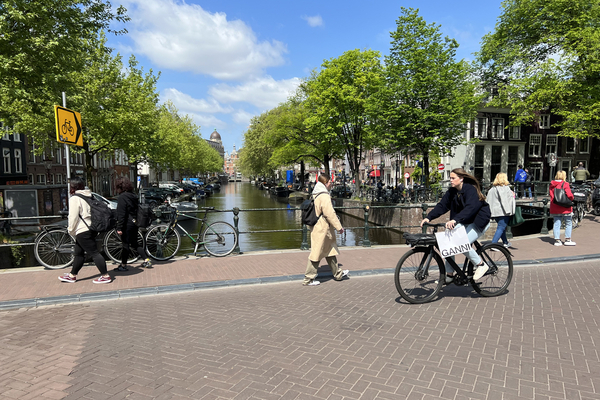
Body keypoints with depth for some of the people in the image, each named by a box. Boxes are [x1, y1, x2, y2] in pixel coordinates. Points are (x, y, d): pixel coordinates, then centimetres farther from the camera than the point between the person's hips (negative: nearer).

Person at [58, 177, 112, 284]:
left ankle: (105, 276, -7)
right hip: (90, 229, 10)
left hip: (83, 231, -10)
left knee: (94, 253, -8)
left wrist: (71, 230, -2)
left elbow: (73, 217, -15)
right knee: (78, 253, 19)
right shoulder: (89, 196, 14)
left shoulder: (74, 199, -13)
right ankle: (72, 276, 31)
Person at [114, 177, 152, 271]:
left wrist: (119, 228, -17)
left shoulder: (122, 197, -15)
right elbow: (138, 210, 17)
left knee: (126, 244, 1)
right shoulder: (133, 196, 10)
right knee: (135, 243, 16)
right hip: (134, 223, 8)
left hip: (127, 224, -8)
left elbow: (121, 214, -18)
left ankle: (123, 265, 12)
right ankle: (147, 261, 14)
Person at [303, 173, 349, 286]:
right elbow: (330, 214, -23)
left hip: (317, 227, 10)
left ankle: (338, 274, 33)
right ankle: (308, 279, 9)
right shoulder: (324, 196, -20)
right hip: (322, 229, -10)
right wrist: (339, 227, -15)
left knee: (330, 250, 19)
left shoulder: (315, 195, 11)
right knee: (317, 253, -1)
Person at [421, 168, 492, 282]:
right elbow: (442, 205, -3)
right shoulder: (452, 191, 2)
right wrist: (429, 217, -17)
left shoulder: (471, 190, -22)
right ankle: (449, 275, 3)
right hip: (464, 222, 8)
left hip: (479, 222, -7)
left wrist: (455, 220, -52)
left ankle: (481, 265, 1)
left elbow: (470, 208, -37)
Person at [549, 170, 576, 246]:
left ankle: (557, 240, 6)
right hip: (565, 208, -5)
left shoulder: (552, 185, 6)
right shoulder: (565, 184, -11)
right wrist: (572, 198, 3)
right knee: (568, 224, 9)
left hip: (554, 208, 5)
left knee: (556, 224, 7)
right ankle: (567, 240, 11)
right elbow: (569, 195, -16)